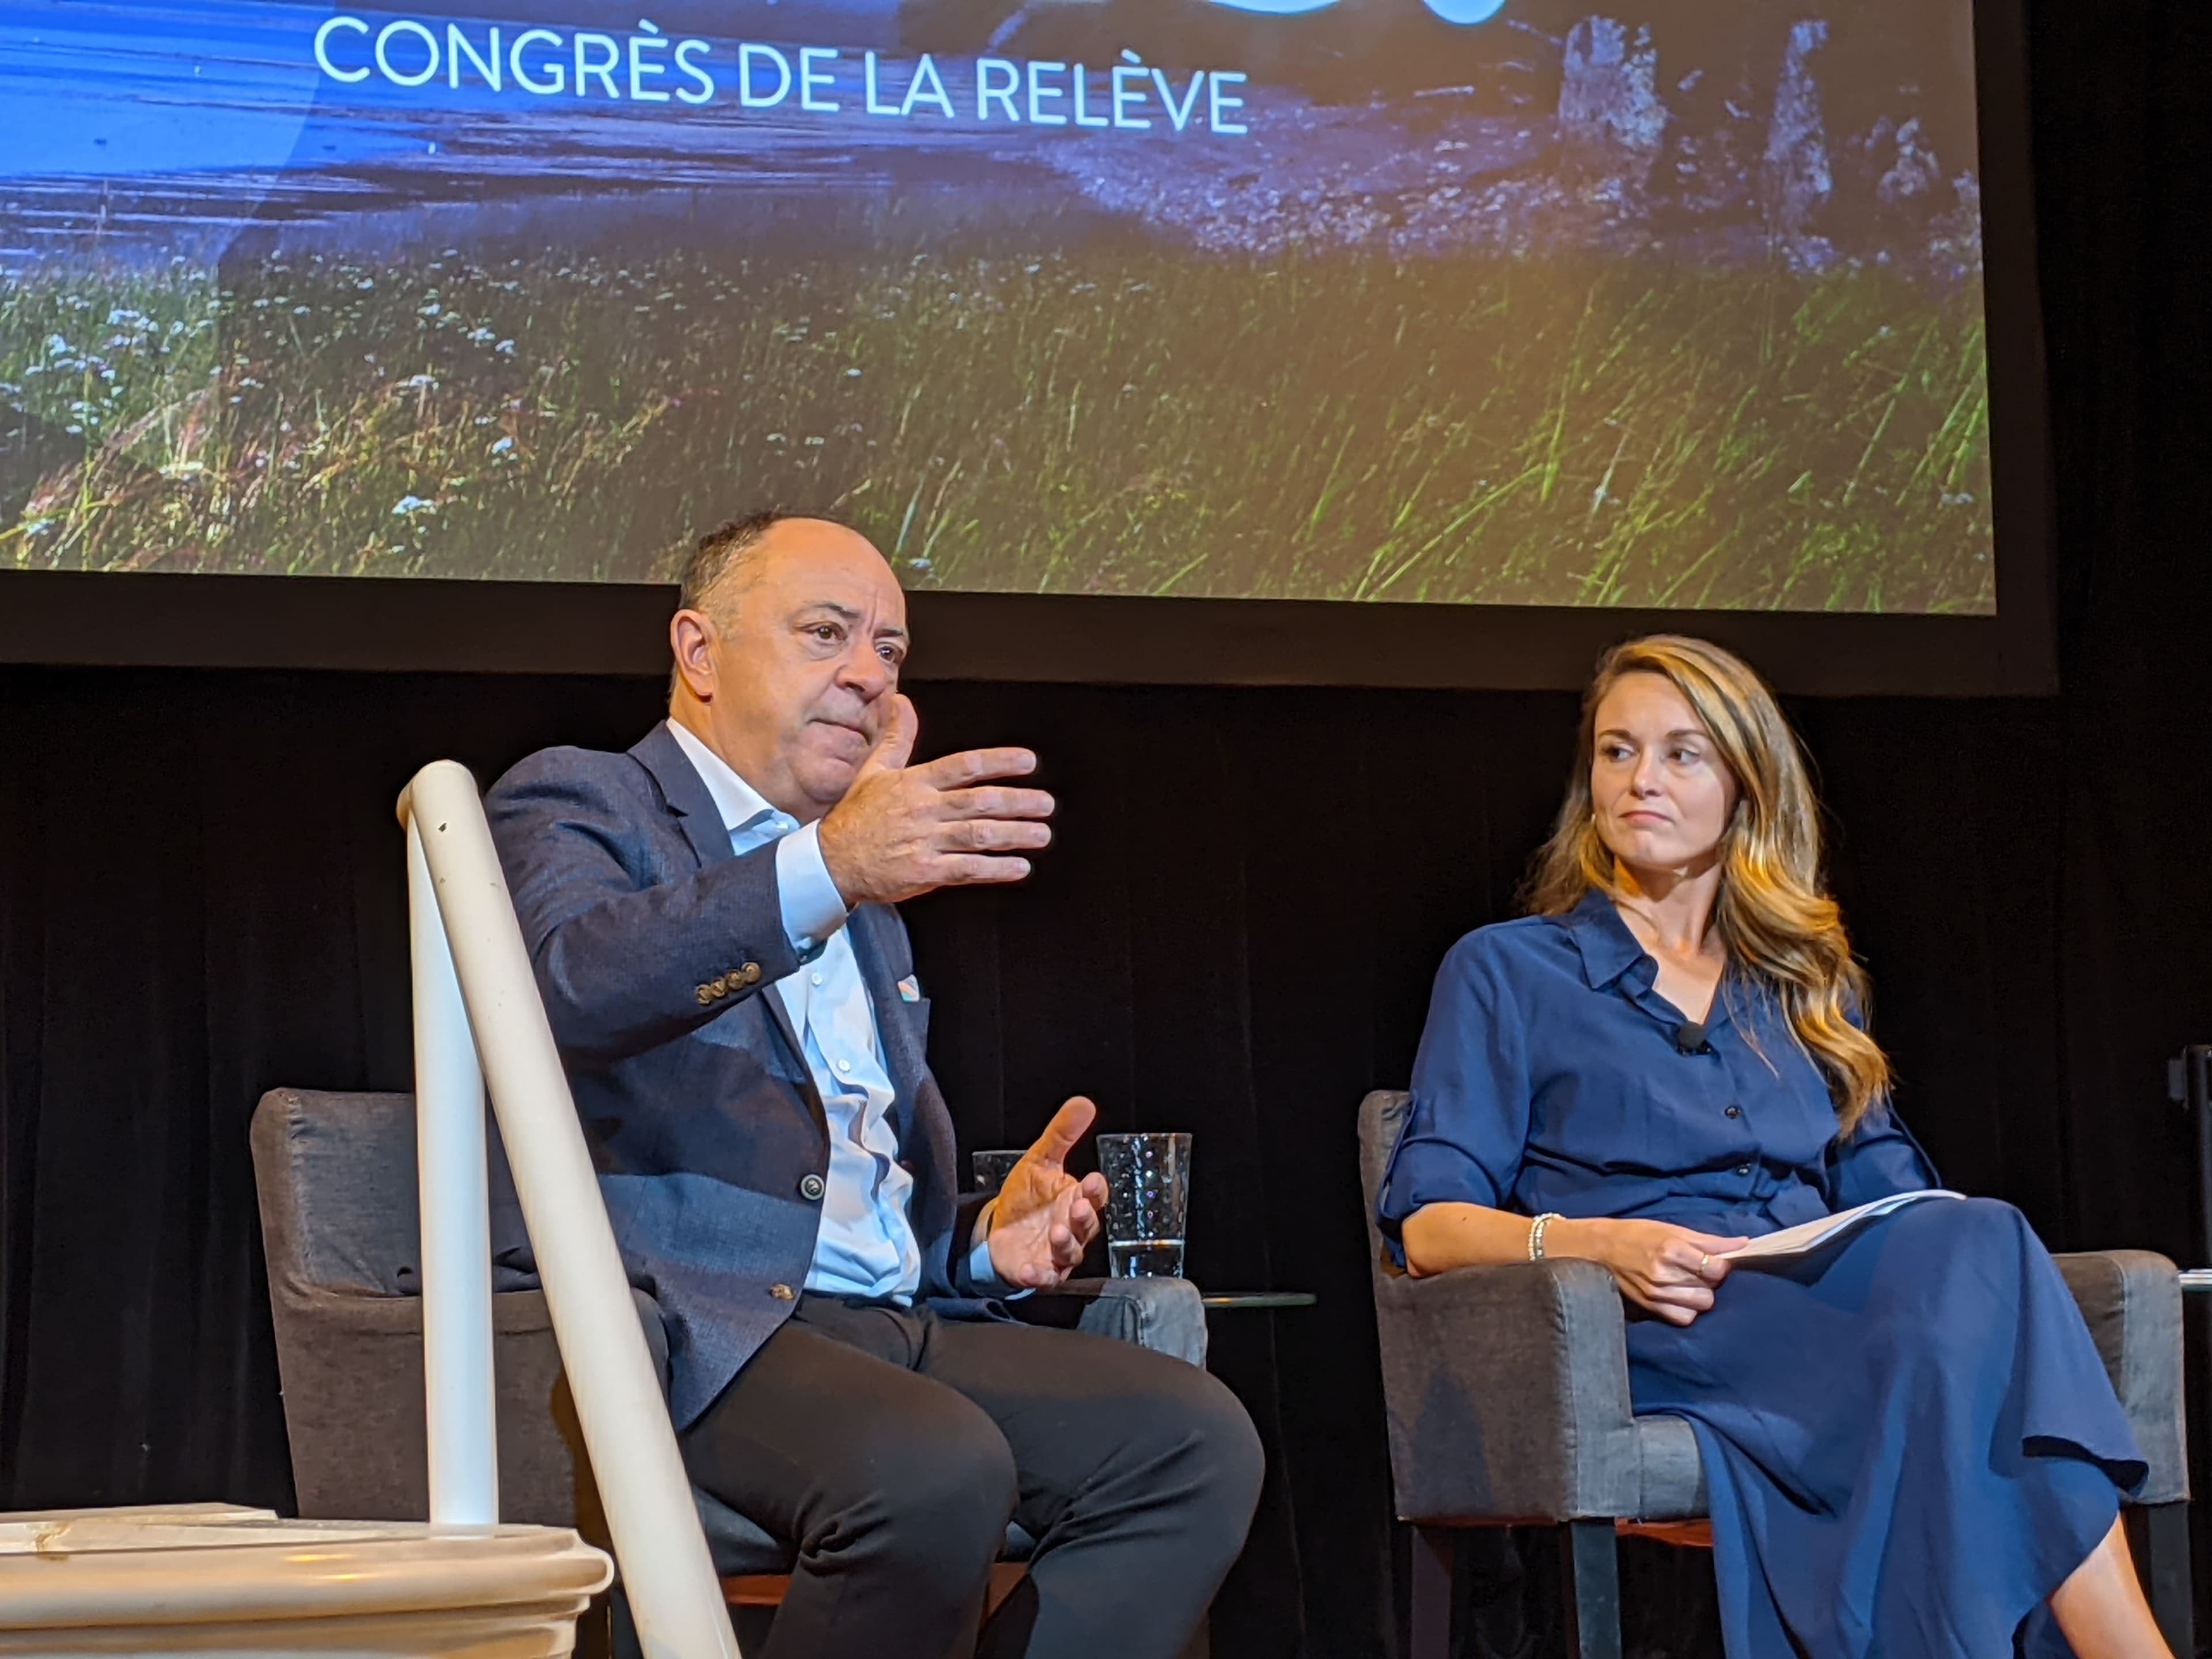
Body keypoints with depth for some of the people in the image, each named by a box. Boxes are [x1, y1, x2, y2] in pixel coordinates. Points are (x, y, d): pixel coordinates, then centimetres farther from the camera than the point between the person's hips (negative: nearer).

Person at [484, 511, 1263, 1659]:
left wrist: (987, 1241, 10)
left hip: (899, 1312, 8)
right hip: (701, 1325, -8)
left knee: (1198, 1443, -16)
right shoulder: (577, 807, 5)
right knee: (937, 1471, -35)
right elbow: (572, 985, -20)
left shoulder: (865, 898, 30)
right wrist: (825, 871, -35)